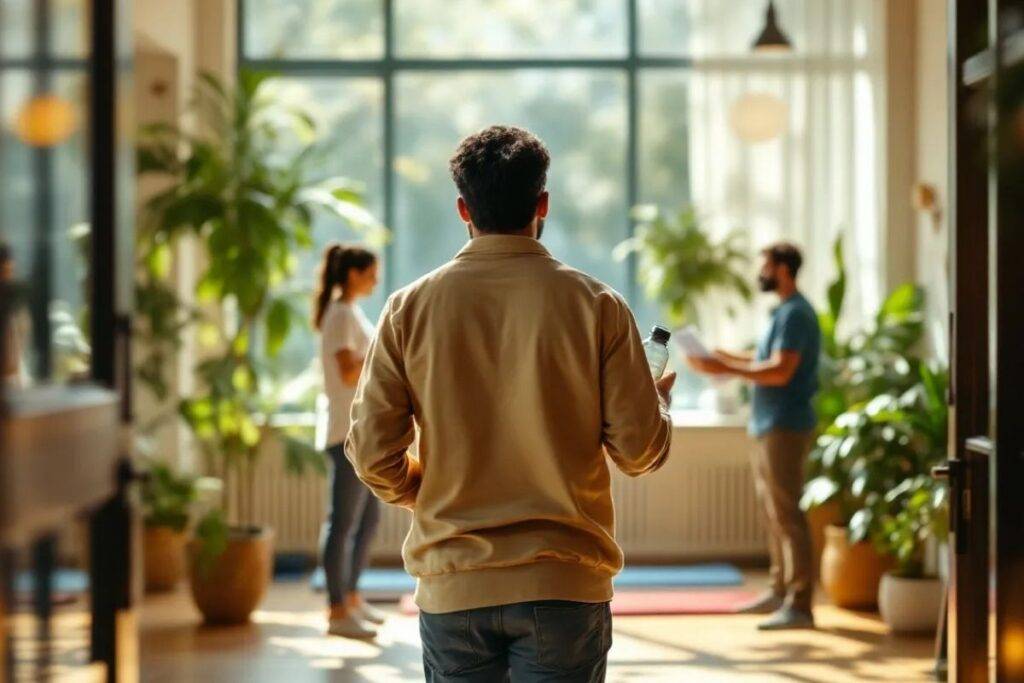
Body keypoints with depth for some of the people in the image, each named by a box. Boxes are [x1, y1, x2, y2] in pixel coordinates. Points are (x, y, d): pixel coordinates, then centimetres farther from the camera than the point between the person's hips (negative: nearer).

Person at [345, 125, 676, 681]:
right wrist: (661, 400, 18)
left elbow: (372, 452, -3)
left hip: (452, 587, 1)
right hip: (563, 584, -1)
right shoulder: (595, 305, -5)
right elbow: (639, 450, -5)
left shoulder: (409, 308, -2)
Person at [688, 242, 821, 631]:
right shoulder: (786, 311, 18)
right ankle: (781, 592, 22)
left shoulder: (795, 314, -14)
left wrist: (724, 369, -23)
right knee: (774, 513, 14)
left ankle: (799, 606, -11)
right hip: (771, 425, 11)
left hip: (786, 427, -11)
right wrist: (728, 359, 17)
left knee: (786, 514, -11)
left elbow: (780, 371, -23)